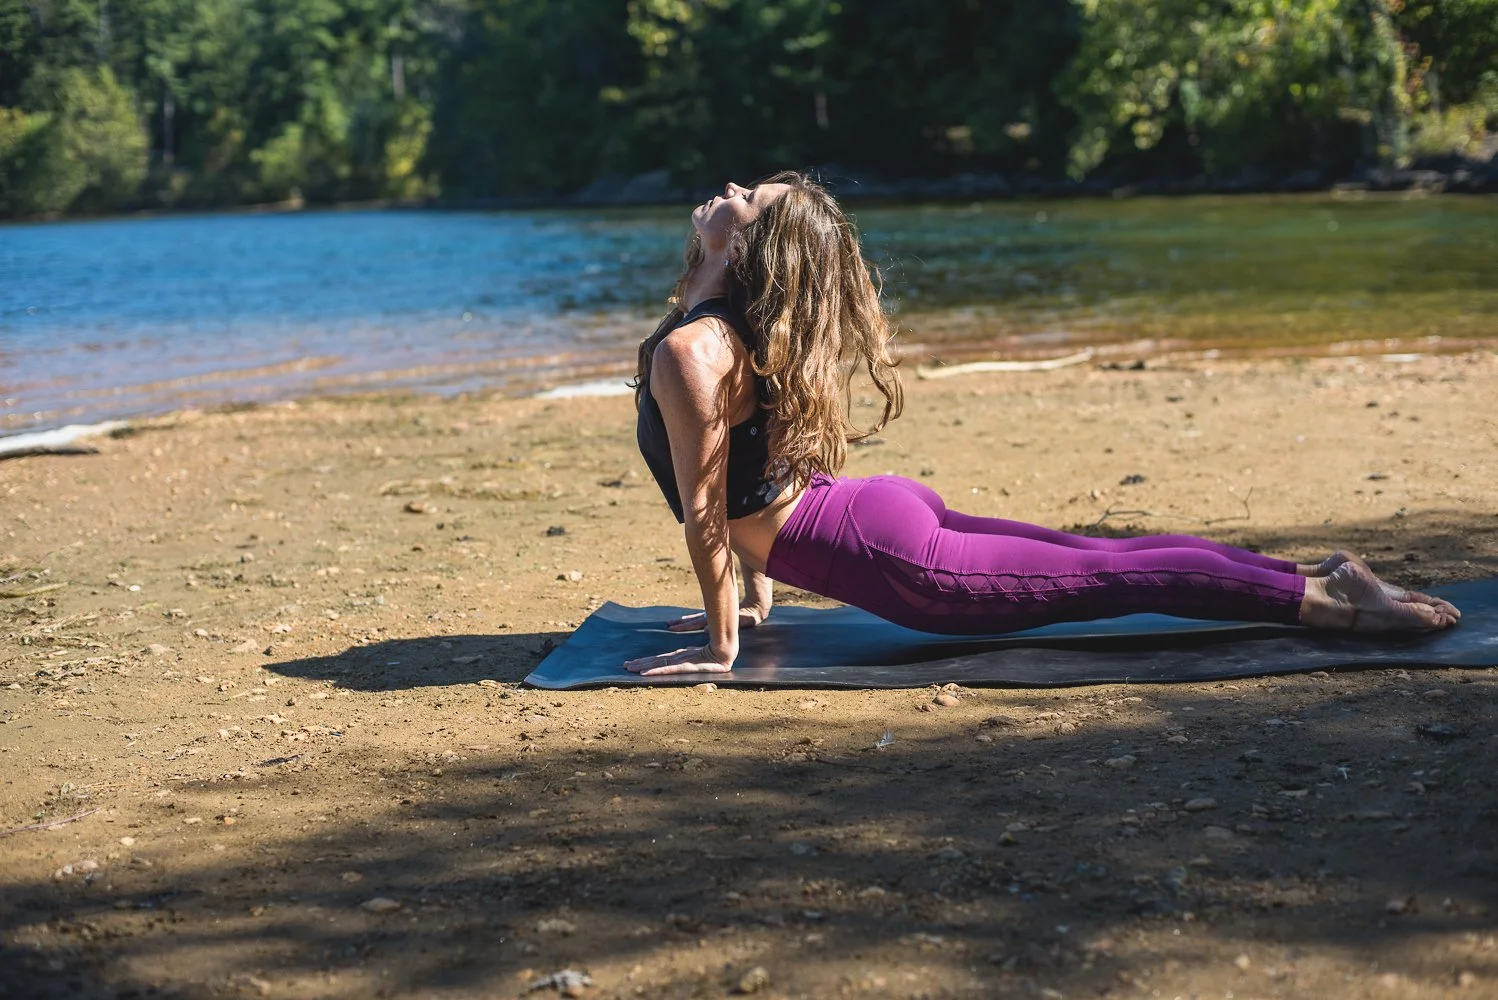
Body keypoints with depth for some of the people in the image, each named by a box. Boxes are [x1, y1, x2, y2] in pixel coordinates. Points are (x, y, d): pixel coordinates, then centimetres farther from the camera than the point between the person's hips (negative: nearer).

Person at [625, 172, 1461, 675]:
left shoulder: (689, 352, -19)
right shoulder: (735, 327, 12)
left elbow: (704, 511, -17)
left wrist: (721, 646, -11)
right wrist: (757, 591, 26)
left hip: (883, 556, -9)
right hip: (877, 511, 9)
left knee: (1104, 579, -5)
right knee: (1101, 557, 12)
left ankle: (1329, 598, -3)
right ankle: (1316, 579, 16)